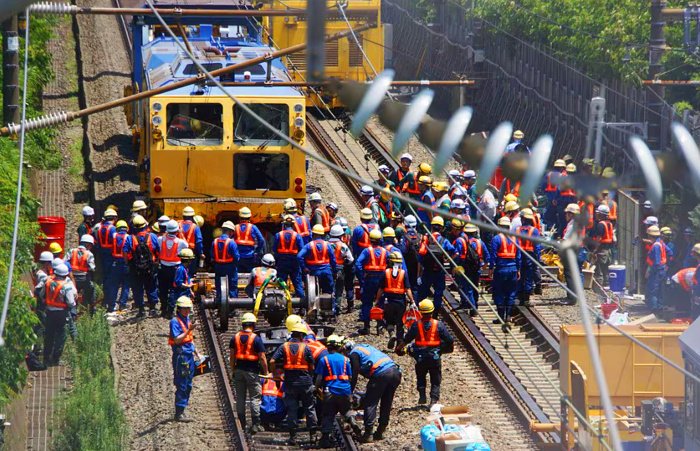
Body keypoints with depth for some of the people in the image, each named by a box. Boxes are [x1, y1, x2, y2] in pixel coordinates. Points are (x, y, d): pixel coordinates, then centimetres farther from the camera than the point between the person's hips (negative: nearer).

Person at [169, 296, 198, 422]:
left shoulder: (188, 320, 16)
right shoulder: (175, 321, -10)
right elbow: (177, 340, -19)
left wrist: (196, 353, 24)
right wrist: (189, 330, -27)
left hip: (189, 355, 9)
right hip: (180, 355, -9)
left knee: (188, 385, 11)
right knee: (181, 386, -8)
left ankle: (181, 411, 18)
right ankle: (179, 413, -6)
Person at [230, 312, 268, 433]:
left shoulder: (235, 338, 3)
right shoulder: (256, 339, -10)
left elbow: (232, 356, 5)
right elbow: (262, 357, -10)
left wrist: (233, 370, 14)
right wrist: (266, 372, -1)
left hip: (239, 370, 4)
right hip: (252, 371, -4)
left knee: (240, 397, 11)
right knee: (255, 397, 0)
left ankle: (241, 423, 14)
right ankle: (255, 424, -5)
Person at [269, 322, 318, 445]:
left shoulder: (284, 346, 0)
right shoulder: (306, 347, -3)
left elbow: (272, 361, -8)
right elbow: (312, 367, 0)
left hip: (290, 383, 1)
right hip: (305, 382, -1)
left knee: (292, 409, 5)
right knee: (309, 408, 11)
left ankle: (293, 436, 2)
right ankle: (313, 434, 13)